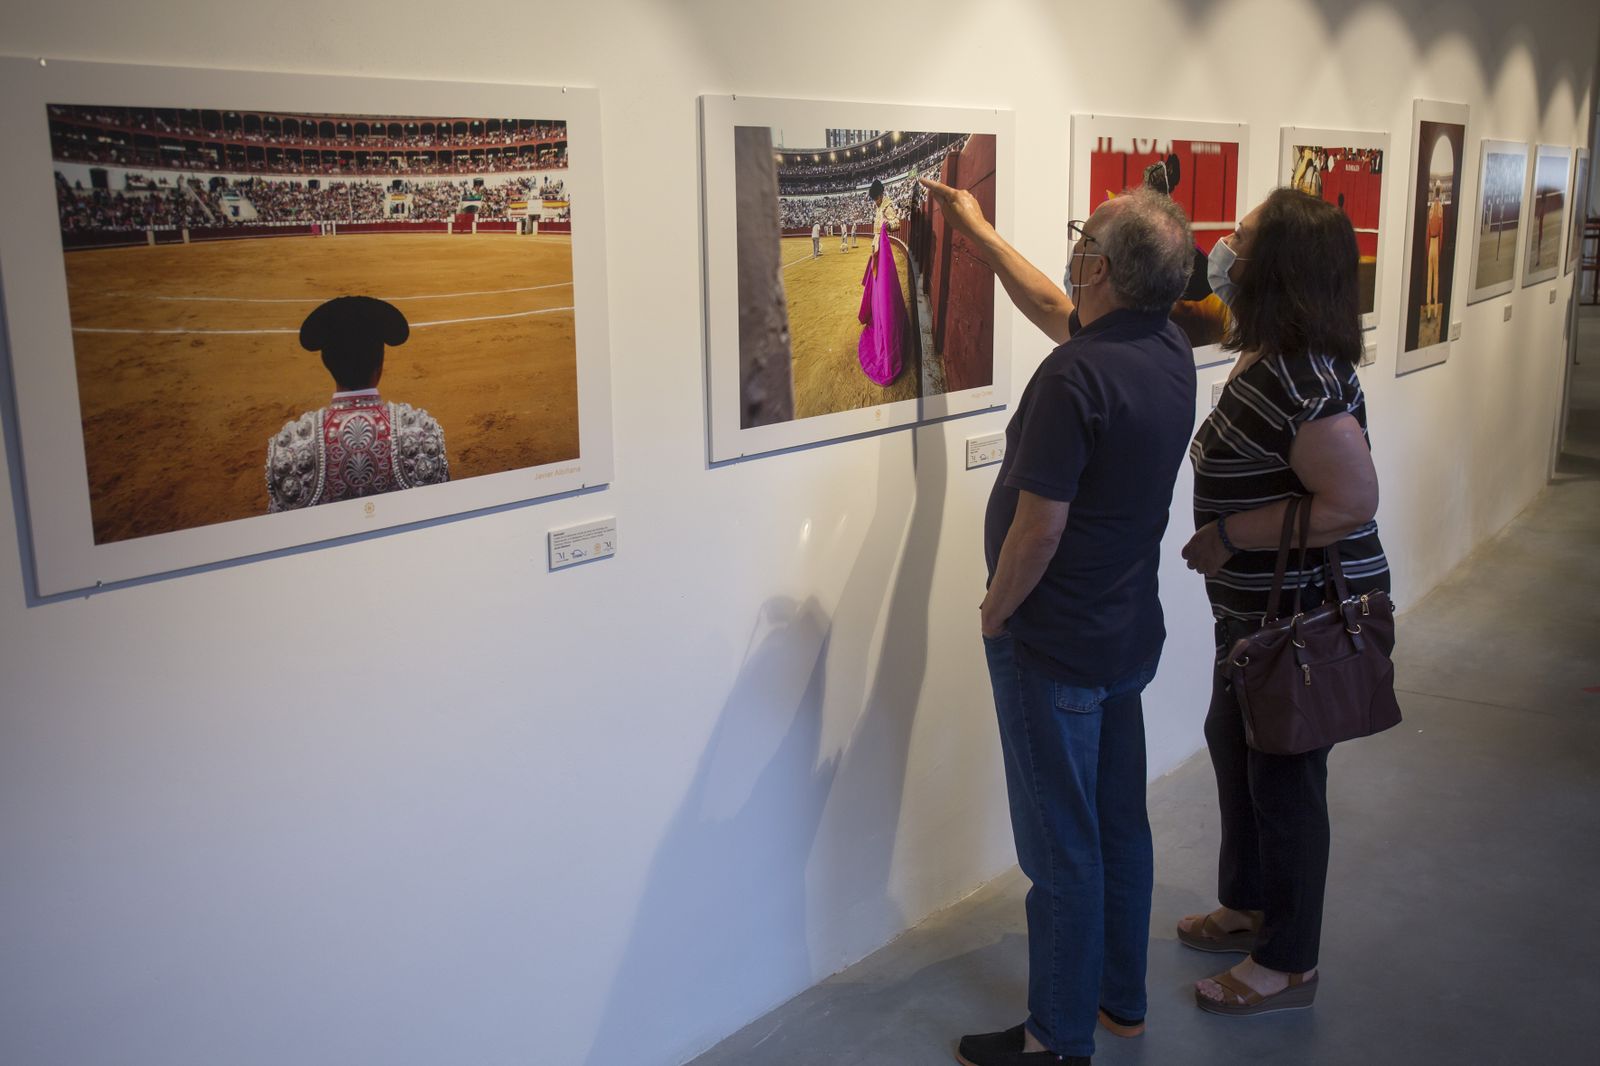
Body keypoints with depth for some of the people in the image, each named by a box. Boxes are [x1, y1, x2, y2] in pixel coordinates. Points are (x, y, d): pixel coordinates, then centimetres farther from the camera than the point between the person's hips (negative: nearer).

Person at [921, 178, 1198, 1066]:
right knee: (1120, 824, 20)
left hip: (1055, 648, -9)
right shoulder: (1169, 353, 2)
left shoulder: (1076, 377, -26)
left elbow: (1039, 529, -25)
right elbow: (1059, 313, 20)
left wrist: (994, 612, -7)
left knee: (1061, 848, 4)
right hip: (1130, 634, 9)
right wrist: (977, 233, 28)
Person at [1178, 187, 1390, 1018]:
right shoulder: (1266, 358, 4)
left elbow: (1353, 503, -30)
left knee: (1285, 776, 4)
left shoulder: (1303, 381, -27)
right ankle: (1247, 907, 45)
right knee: (1233, 743, 23)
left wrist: (1230, 535, -23)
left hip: (1310, 615, -10)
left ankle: (1287, 966, 23)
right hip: (1260, 607, 10)